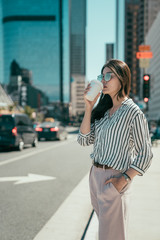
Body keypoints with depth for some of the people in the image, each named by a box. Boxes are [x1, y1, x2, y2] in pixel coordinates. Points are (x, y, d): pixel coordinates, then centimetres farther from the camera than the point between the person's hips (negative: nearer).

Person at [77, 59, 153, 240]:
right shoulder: (102, 109, 9)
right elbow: (84, 140, 2)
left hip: (114, 179, -7)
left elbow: (145, 154, -10)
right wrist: (88, 108, -6)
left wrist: (124, 179, -20)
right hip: (95, 175, 7)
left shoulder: (133, 112, -12)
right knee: (103, 224, 21)